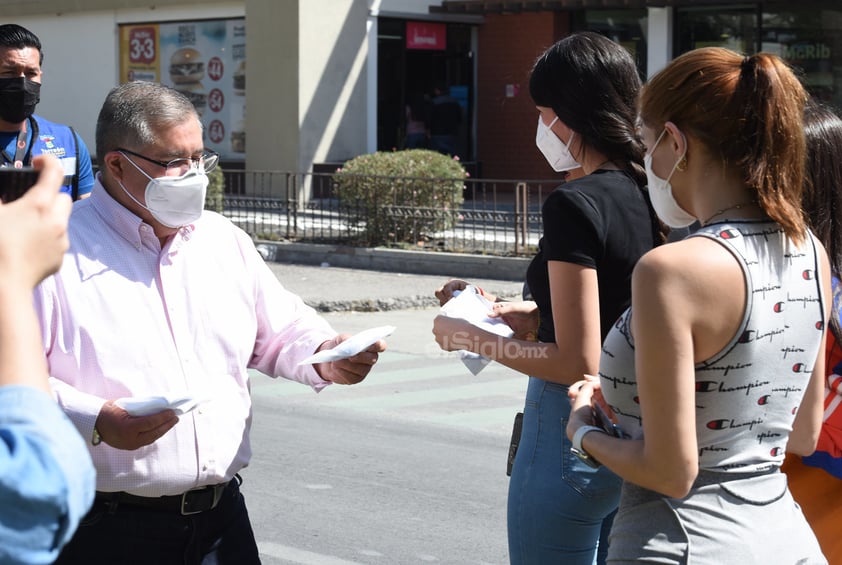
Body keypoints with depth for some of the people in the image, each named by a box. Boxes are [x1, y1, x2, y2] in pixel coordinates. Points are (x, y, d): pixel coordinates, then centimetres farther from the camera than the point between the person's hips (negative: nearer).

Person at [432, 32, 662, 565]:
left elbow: (578, 363, -20)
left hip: (572, 436, -8)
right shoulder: (652, 194, 5)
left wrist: (470, 337, -10)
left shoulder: (575, 205, -18)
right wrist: (534, 315, 12)